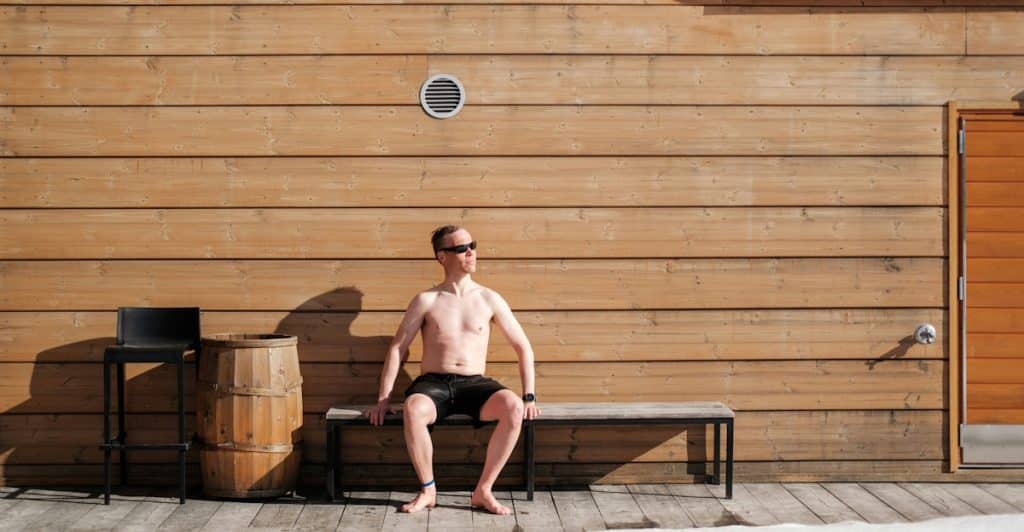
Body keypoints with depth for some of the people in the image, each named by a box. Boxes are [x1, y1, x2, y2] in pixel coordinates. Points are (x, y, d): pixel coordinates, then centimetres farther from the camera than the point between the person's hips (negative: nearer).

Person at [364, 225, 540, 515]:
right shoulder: (426, 300, 4)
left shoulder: (489, 299, 7)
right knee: (414, 409, -38)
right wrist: (383, 399, -4)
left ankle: (483, 490, -19)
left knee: (514, 408, -32)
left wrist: (529, 397, -1)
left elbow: (524, 348, 9)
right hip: (434, 383, -1)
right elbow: (397, 349, 4)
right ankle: (428, 490, -17)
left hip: (474, 384, 1)